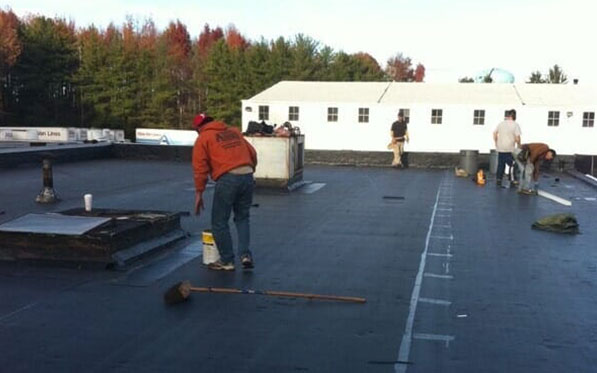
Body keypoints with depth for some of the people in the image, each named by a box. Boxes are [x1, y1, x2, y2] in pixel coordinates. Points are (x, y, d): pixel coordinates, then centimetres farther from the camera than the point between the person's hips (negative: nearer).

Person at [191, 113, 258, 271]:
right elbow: (252, 153, 20)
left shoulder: (203, 138, 7)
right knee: (242, 218, 21)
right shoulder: (234, 131, 22)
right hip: (247, 176, 6)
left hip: (227, 179, -5)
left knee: (219, 222, 9)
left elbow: (200, 168, 0)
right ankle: (245, 254, 11)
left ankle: (227, 261, 15)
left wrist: (199, 193, 4)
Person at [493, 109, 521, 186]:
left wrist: (496, 143, 19)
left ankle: (498, 179, 13)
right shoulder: (515, 125, -8)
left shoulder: (501, 123, 6)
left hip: (500, 149, 4)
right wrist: (519, 146, 2)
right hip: (510, 149, -4)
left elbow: (494, 134, 9)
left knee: (500, 164, 12)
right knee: (512, 165, 5)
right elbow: (517, 138, -14)